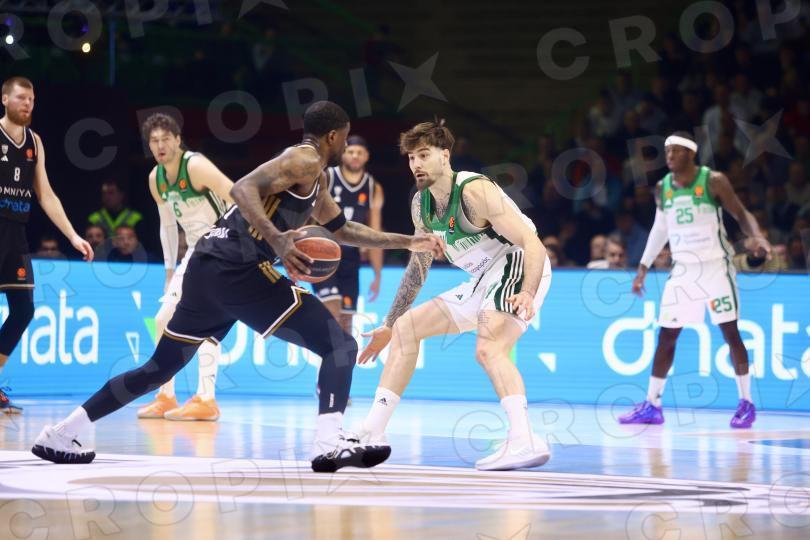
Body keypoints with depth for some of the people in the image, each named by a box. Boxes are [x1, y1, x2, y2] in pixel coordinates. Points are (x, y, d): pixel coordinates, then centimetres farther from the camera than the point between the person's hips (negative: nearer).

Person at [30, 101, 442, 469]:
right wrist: (277, 239, -32)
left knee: (160, 368, 15)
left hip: (209, 270, 10)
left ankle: (58, 436, 15)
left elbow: (342, 230, 38)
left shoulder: (315, 179, 27)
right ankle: (330, 444, -25)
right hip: (238, 269, -10)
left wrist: (406, 242, 36)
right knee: (340, 345, -9)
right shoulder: (305, 161, -4)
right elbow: (243, 189, -19)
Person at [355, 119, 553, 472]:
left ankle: (525, 443, -44)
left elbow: (533, 244, -26)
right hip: (485, 281, 10)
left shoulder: (475, 192, -21)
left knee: (488, 349, -33)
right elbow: (419, 265, 20)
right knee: (407, 327, 10)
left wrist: (527, 294, -44)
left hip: (520, 271, -10)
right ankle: (372, 433, 12)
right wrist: (388, 326, 22)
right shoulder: (421, 204, 6)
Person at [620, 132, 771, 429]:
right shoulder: (662, 188, 4)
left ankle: (746, 403, 5)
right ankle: (651, 405, 10)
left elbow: (741, 214, -7)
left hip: (715, 267, -4)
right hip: (682, 269, 4)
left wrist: (757, 237, -27)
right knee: (666, 336, 3)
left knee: (731, 333, -4)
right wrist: (643, 267, 15)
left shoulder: (714, 181, -10)